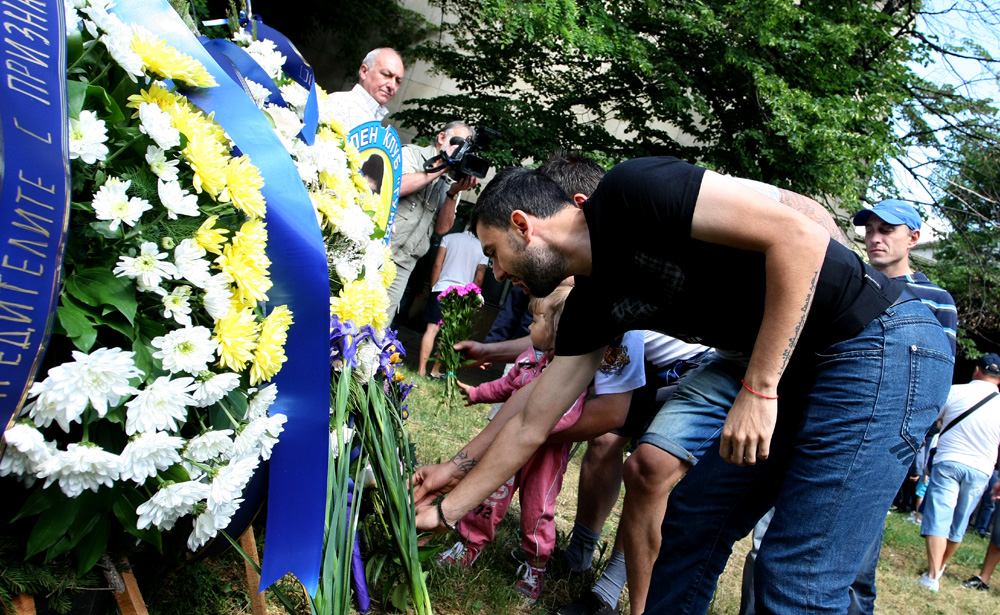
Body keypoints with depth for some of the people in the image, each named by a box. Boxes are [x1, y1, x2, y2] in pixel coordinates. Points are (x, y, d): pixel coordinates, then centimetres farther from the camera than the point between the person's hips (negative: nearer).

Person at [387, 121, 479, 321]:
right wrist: (441, 168, -10)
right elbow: (393, 187, -16)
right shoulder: (411, 153, 5)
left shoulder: (451, 183, 17)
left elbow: (441, 228, 6)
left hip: (402, 266, 4)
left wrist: (454, 193, -8)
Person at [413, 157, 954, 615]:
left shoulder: (630, 191, -17)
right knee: (692, 523, 10)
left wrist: (758, 389, -23)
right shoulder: (590, 305, 7)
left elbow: (800, 237, -24)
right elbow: (530, 427, 13)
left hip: (880, 345, -8)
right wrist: (445, 510, 17)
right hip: (794, 369, 9)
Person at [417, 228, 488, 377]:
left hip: (441, 288, 0)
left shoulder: (449, 238, 6)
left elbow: (437, 265, 3)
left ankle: (421, 369, -3)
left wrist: (433, 287, 11)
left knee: (432, 329, -1)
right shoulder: (483, 248, 6)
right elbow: (478, 279, 4)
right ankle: (435, 371, 11)